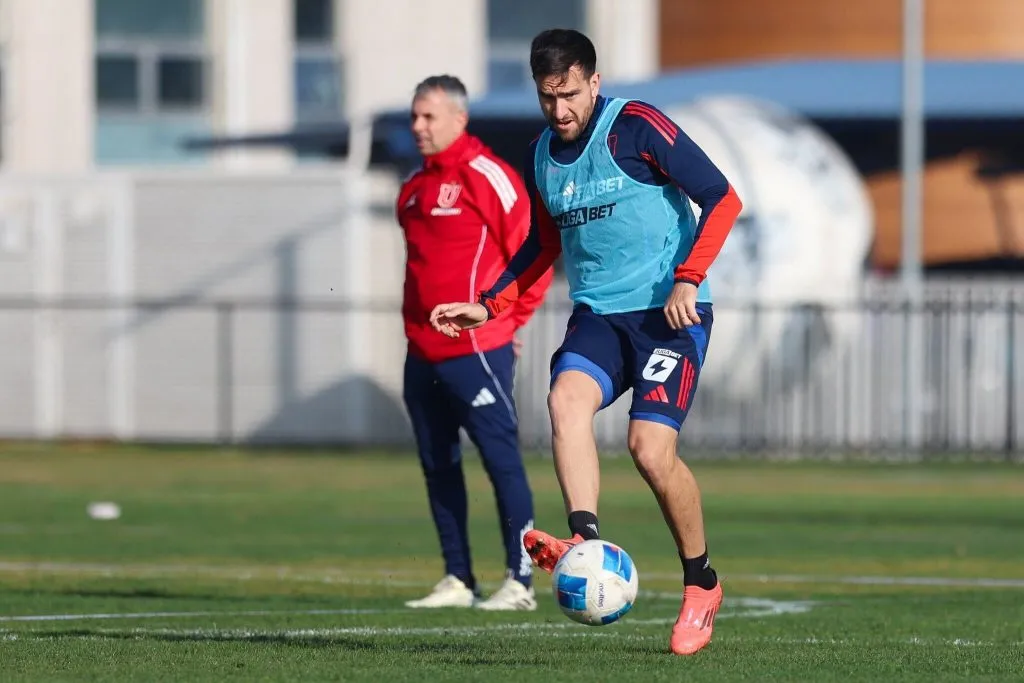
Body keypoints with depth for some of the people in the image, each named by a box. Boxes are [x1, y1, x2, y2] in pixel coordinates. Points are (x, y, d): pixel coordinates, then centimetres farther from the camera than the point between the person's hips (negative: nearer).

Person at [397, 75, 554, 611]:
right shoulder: (414, 187, 15)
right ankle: (457, 580, 15)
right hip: (423, 354, 9)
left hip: (476, 351, -9)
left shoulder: (486, 176, -9)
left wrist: (507, 320, -6)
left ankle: (520, 581, -6)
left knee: (502, 460, -7)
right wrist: (419, 322, 16)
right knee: (437, 466, 9)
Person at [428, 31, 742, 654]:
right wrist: (488, 308, 17)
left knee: (651, 447, -17)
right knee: (566, 398, -25)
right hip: (598, 315, 6)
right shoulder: (544, 154, 12)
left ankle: (701, 584, 5)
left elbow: (722, 199, -10)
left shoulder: (636, 128, -9)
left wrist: (688, 279, -19)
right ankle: (587, 542, -41)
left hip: (669, 313, -6)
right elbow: (544, 246, 27)